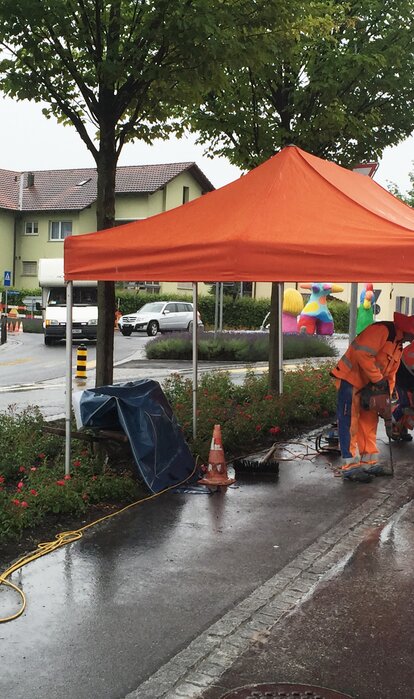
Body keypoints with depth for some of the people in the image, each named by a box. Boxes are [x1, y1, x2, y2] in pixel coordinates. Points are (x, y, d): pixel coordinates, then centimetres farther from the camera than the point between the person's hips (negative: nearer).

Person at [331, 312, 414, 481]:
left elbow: (390, 374, 16)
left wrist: (387, 396, 5)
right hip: (349, 378, -10)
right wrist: (378, 379, -22)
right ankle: (349, 466, -7)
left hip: (367, 384, 10)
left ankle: (369, 462, 18)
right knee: (350, 423, -8)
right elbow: (362, 354, -29)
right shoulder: (382, 330, -20)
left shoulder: (398, 345, 13)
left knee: (369, 421, 11)